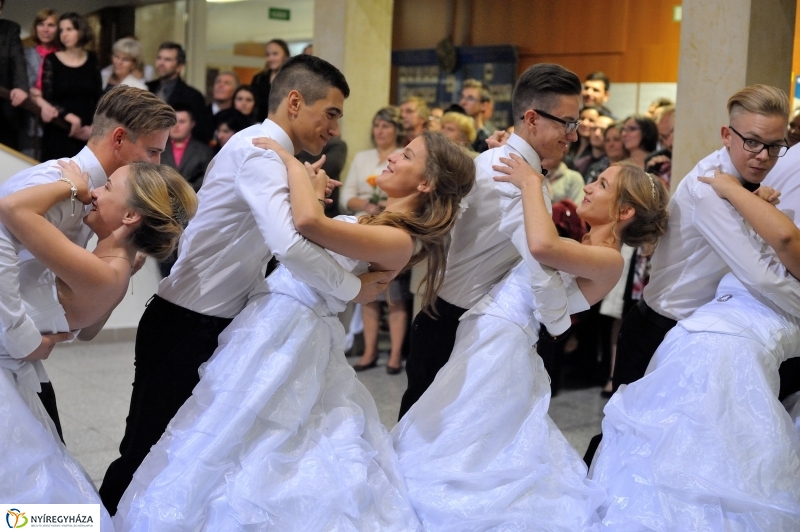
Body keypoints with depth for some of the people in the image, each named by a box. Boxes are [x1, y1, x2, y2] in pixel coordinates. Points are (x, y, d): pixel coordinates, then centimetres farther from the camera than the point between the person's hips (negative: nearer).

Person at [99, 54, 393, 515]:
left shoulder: (271, 155, 10)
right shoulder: (259, 149, -21)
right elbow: (290, 246, -35)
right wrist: (354, 288, -23)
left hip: (221, 328, 9)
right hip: (185, 327, -9)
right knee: (147, 454, 4)